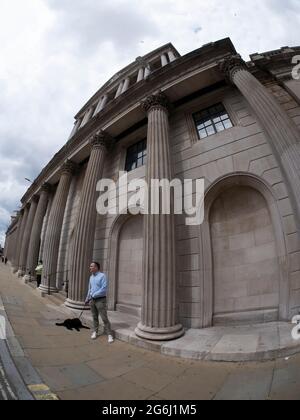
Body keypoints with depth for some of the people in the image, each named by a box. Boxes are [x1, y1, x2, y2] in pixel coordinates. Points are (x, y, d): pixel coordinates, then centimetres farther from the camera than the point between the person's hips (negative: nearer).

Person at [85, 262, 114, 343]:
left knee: (104, 318, -4)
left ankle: (109, 335, 4)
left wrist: (94, 295, -17)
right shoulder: (91, 277, 10)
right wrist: (87, 299, 19)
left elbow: (104, 289, -21)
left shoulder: (102, 276, -14)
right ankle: (95, 332, 29)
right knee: (95, 317, 14)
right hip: (92, 300, 6)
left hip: (100, 300, -6)